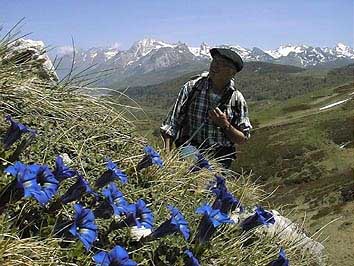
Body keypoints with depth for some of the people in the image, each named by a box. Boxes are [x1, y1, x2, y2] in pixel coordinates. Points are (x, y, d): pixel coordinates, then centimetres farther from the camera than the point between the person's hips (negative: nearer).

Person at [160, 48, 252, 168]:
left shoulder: (237, 99, 3)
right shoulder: (192, 87, 1)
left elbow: (243, 139, 7)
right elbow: (171, 123, 2)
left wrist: (225, 125, -11)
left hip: (219, 160, 4)